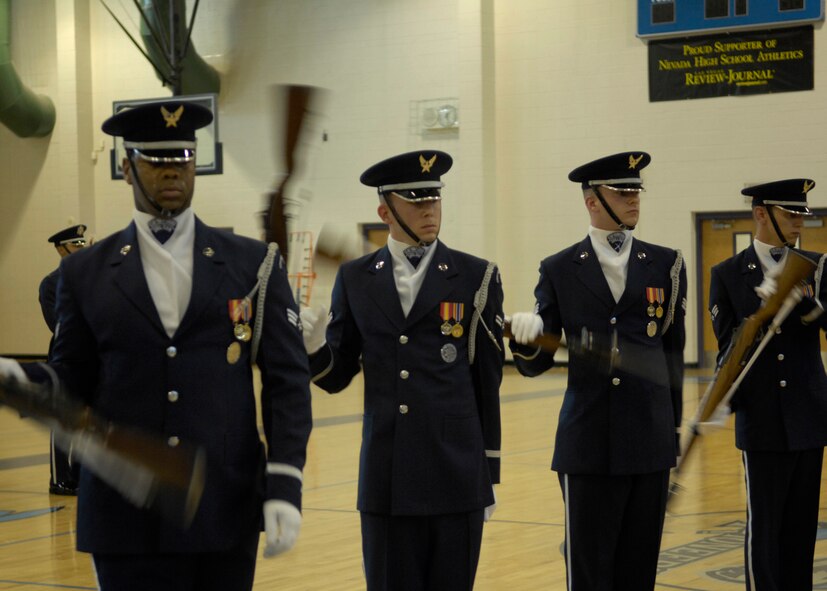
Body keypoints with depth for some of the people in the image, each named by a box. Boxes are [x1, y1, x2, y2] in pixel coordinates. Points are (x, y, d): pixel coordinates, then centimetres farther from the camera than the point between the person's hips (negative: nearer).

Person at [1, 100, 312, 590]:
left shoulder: (253, 264, 5)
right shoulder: (86, 272, 6)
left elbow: (288, 380, 2)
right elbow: (74, 382, 7)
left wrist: (285, 485, -8)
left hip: (226, 511, 0)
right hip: (127, 516, 0)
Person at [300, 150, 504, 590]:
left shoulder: (475, 278, 2)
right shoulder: (355, 279, 7)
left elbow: (488, 383, 3)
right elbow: (337, 376, 7)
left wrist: (489, 476, 4)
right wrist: (312, 344, -15)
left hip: (457, 473, -1)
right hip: (386, 478, 1)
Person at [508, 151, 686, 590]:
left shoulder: (665, 266, 7)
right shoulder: (559, 270, 4)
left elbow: (673, 352, 13)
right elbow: (538, 363, 4)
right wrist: (526, 339, -19)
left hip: (650, 439, 2)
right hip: (587, 440, -1)